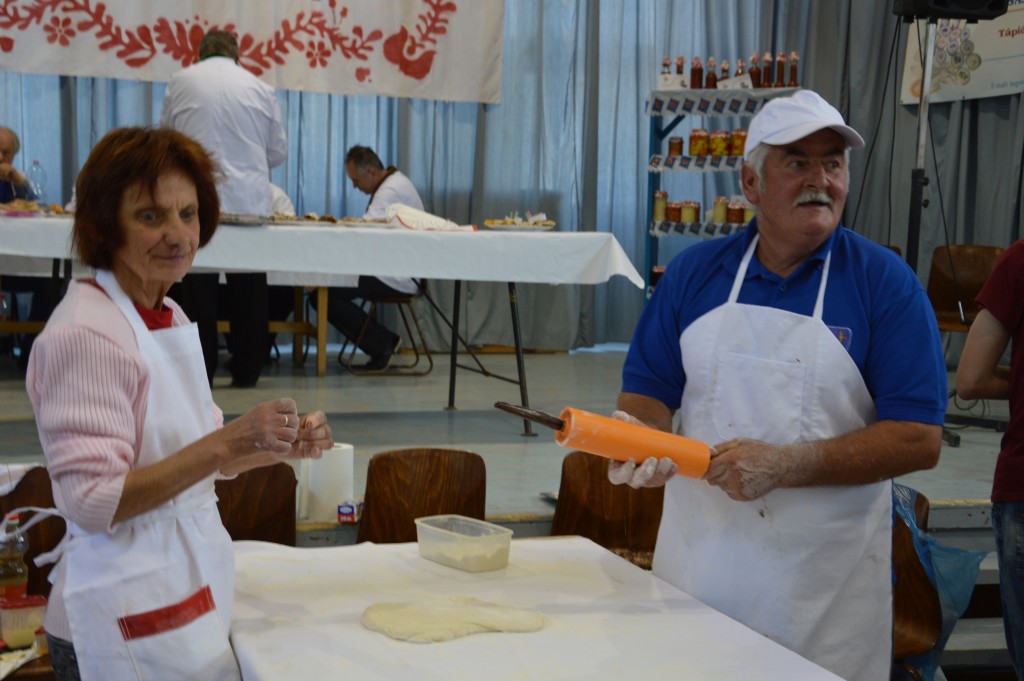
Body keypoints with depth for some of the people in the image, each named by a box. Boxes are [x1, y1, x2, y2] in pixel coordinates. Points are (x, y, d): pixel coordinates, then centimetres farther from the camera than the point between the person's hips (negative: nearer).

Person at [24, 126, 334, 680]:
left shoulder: (168, 317, 7)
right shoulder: (83, 333, -19)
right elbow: (92, 500, -23)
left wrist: (284, 446, -3)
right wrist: (226, 442, -29)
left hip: (188, 587, 8)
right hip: (127, 614, -8)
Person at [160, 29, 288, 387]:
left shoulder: (181, 82, 4)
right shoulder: (261, 88, 6)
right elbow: (278, 150, 12)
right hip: (251, 201, 1)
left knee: (199, 290, 4)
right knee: (248, 291, 8)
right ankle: (246, 370, 13)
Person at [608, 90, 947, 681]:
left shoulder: (885, 282, -4)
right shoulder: (694, 271, 5)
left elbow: (919, 439, -11)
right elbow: (647, 391, 10)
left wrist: (785, 466, -20)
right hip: (697, 565, 3)